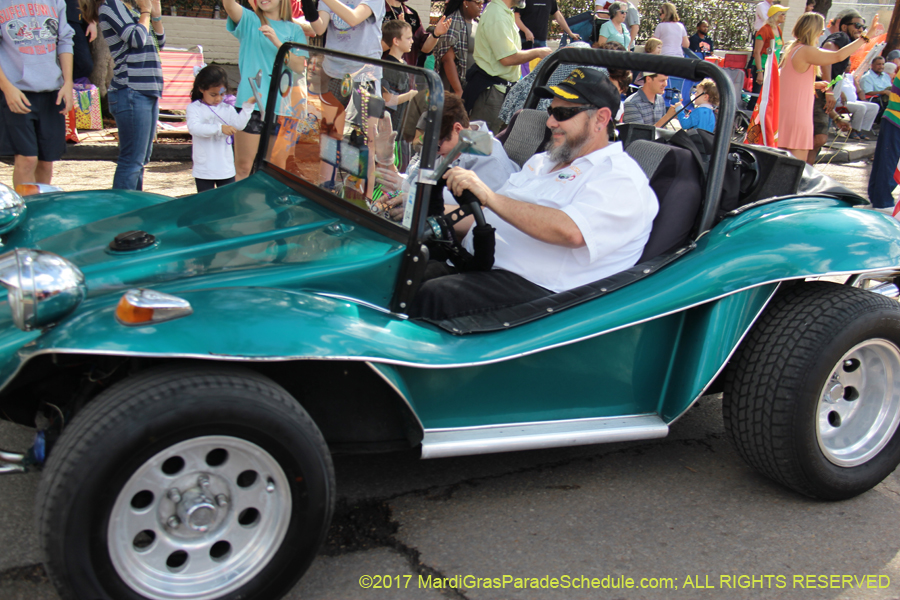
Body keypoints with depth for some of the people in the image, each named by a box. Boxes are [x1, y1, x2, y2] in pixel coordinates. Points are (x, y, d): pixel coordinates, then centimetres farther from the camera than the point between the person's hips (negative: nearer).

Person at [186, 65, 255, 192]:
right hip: (203, 170, -2)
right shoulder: (194, 108, -2)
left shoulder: (227, 109, 7)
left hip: (226, 169, 2)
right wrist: (220, 128, -29)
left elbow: (239, 124, -8)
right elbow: (194, 127, -19)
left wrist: (248, 106, -19)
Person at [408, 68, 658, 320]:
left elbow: (572, 232, -26)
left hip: (535, 288, -9)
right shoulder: (543, 160, 23)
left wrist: (490, 197, -27)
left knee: (434, 296, -30)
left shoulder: (621, 178, -7)